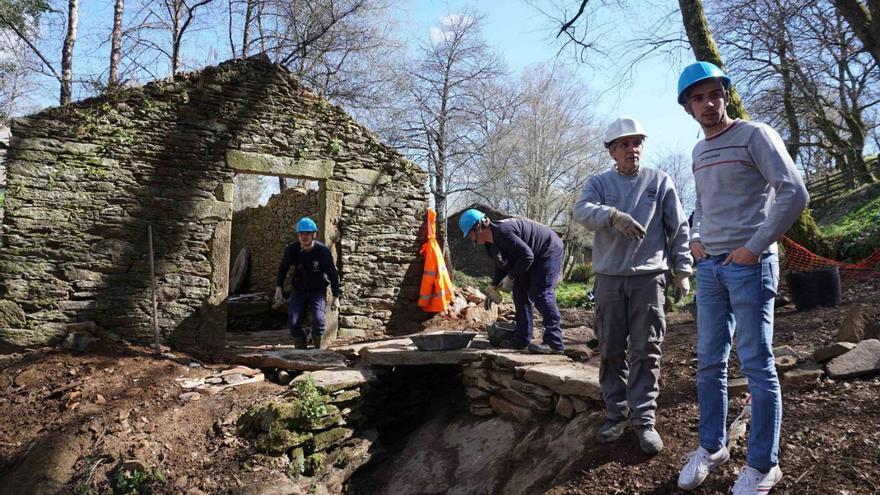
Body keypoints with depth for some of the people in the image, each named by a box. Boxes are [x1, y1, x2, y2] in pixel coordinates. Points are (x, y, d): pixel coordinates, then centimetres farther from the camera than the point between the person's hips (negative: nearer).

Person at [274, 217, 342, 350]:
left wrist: (336, 297, -6)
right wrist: (278, 288, 6)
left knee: (318, 320, -23)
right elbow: (282, 268, 10)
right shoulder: (291, 249, -11)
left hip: (318, 291, -2)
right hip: (299, 291, 3)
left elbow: (333, 274, -6)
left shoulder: (323, 251, -17)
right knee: (293, 323, -12)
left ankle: (317, 349, 1)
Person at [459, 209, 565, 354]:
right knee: (520, 292, 7)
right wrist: (494, 287, 7)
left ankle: (554, 342, -19)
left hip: (549, 250, -11)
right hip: (535, 256, 11)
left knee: (541, 293, -18)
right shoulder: (491, 243, 3)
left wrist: (510, 278, -25)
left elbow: (527, 255, -31)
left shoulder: (503, 232, -30)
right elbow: (502, 265, 15)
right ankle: (521, 338, 11)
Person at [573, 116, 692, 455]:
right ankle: (616, 415, 18)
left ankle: (645, 420, 7)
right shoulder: (599, 183, 7)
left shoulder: (660, 181, 8)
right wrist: (614, 215, -32)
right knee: (611, 351, 6)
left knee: (646, 352, -1)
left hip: (648, 278, -1)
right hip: (609, 279, 1)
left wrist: (682, 269, 0)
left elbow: (679, 228, 7)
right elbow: (582, 211, -13)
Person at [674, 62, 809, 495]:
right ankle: (712, 447, 23)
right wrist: (695, 239, 12)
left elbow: (794, 194, -14)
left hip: (750, 264, -6)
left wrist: (754, 247, -15)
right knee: (709, 362, 9)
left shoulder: (755, 135, -5)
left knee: (756, 365, -2)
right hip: (710, 266, 7)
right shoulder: (699, 151, 15)